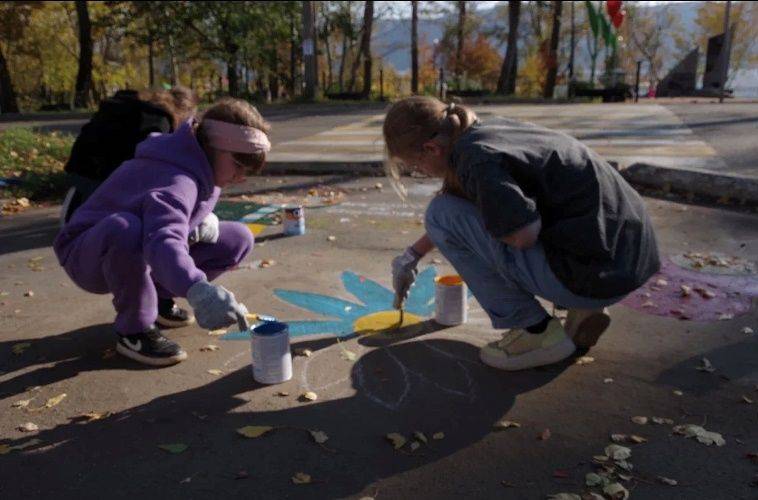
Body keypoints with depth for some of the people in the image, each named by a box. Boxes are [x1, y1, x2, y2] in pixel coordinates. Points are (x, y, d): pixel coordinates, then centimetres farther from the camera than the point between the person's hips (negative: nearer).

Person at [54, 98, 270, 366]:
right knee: (125, 228, -44)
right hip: (89, 255, -8)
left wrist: (206, 219, -12)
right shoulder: (175, 180, -34)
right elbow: (163, 240, -53)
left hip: (141, 254, 8)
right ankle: (134, 329, -20)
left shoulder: (202, 166, -5)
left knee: (239, 238, -3)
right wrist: (197, 289, -72)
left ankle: (156, 297, 7)